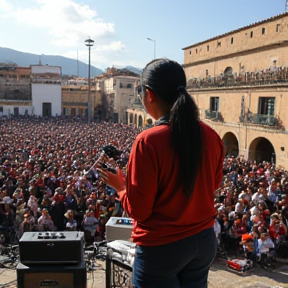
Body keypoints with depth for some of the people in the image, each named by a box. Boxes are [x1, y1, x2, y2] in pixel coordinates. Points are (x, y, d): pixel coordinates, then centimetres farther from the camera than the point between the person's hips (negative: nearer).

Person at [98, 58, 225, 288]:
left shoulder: (148, 141, -23)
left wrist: (120, 186, 0)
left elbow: (138, 210, -17)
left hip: (162, 247, -5)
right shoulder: (211, 136, -6)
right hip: (205, 240, 6)